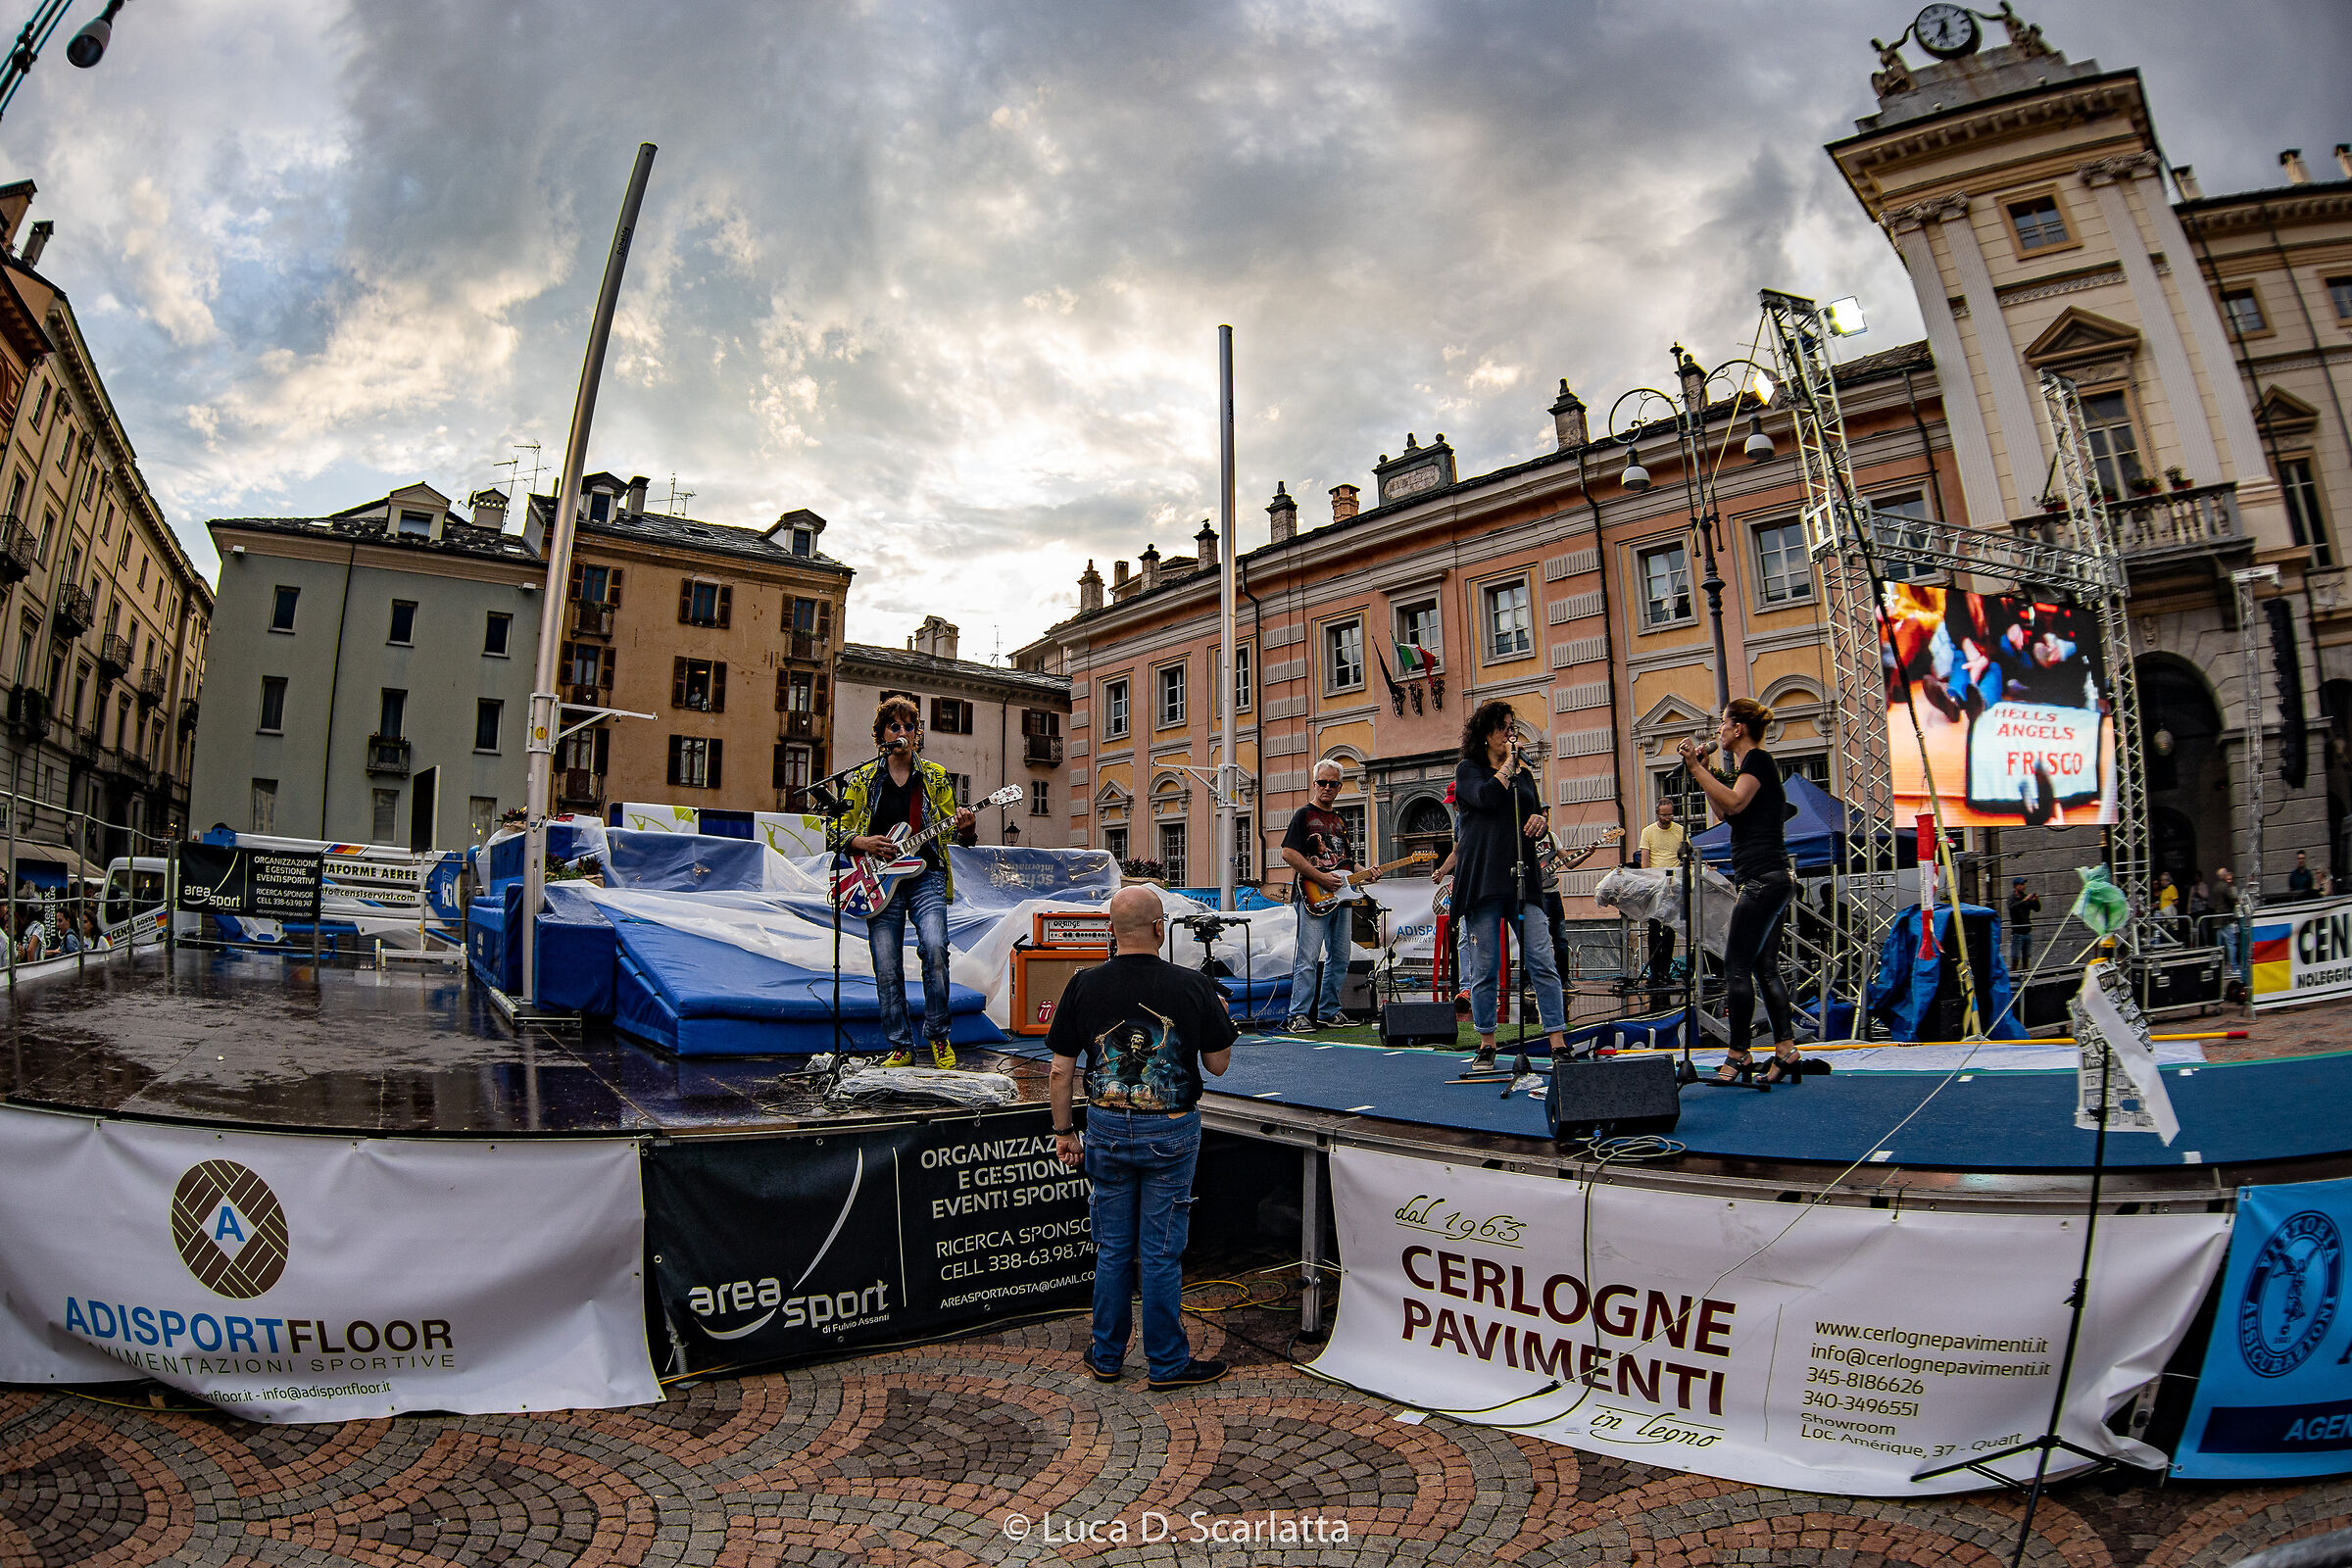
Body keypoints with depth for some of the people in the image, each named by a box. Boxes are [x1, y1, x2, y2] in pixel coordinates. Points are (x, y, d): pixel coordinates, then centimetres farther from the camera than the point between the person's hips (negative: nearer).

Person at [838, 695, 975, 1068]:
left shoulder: (935, 776, 11)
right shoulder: (862, 779, 10)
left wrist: (964, 824, -12)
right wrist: (864, 844, -8)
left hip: (926, 874, -1)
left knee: (935, 948, -21)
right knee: (887, 969, -2)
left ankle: (938, 1035, -3)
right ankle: (901, 1047, 12)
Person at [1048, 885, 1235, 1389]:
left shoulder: (1084, 986, -8)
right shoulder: (1194, 987, -12)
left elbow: (1060, 1073, -4)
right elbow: (1218, 1063, -2)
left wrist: (1064, 1131, 8)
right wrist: (1218, 1016, 16)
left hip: (1106, 1130, 2)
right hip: (1171, 1134, -2)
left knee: (1112, 1247, 15)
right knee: (1161, 1251, 8)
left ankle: (1106, 1357, 28)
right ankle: (1167, 1363, 20)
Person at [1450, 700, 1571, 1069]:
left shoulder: (1523, 774, 20)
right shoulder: (1468, 769, 6)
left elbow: (1538, 819, 25)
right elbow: (1487, 797, -14)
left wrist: (1542, 821, 2)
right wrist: (1508, 762, -2)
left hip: (1522, 878, 4)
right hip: (1483, 879, -4)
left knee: (1543, 962, -6)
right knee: (1485, 967, 0)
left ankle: (1559, 1045, -3)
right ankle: (1486, 1044, 13)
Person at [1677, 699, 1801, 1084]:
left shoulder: (1758, 759, -8)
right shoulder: (1751, 764, 21)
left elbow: (1734, 803, -23)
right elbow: (1725, 813, 22)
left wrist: (1696, 768, -20)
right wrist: (1704, 772, 17)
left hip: (1763, 878, -11)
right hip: (1772, 878, 11)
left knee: (1736, 968, -8)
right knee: (1765, 968, 10)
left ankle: (1738, 1055, -4)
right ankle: (1786, 1051, 12)